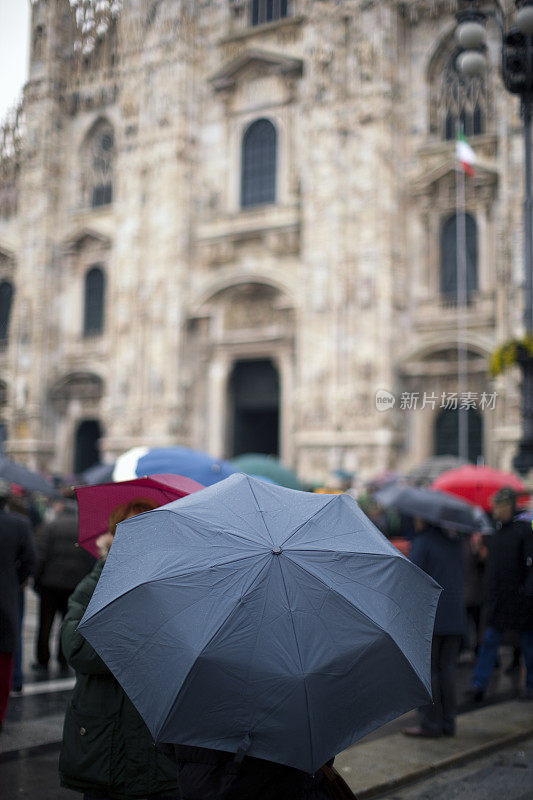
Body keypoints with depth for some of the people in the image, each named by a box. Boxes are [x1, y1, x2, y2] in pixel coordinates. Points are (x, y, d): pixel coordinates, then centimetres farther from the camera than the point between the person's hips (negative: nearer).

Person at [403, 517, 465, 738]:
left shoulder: (423, 541, -11)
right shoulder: (455, 541, 10)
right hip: (454, 618, 7)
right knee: (446, 668, 12)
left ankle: (430, 723, 4)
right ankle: (448, 723, 16)